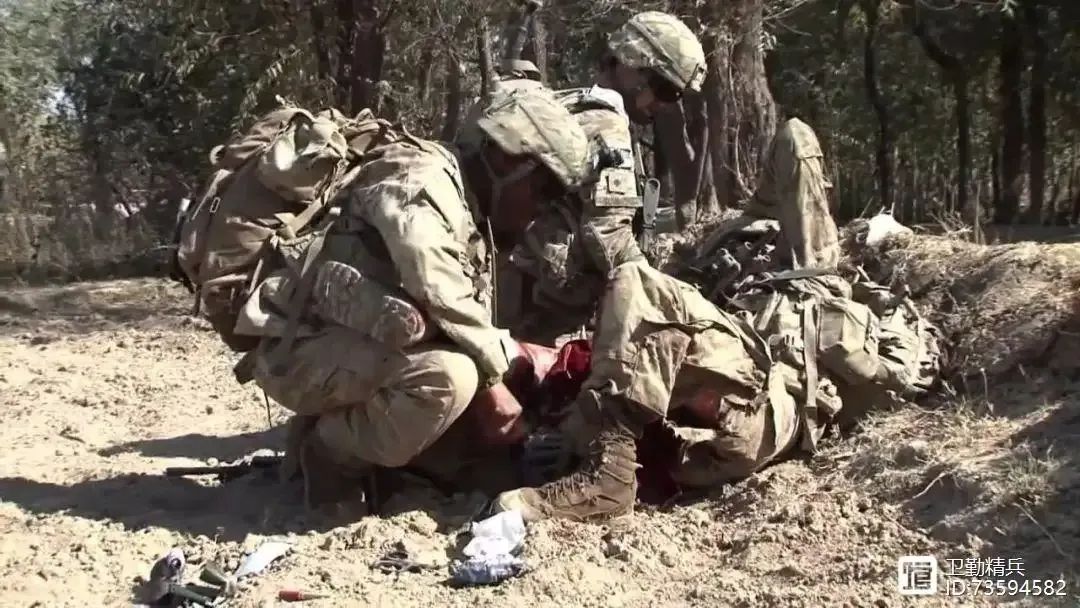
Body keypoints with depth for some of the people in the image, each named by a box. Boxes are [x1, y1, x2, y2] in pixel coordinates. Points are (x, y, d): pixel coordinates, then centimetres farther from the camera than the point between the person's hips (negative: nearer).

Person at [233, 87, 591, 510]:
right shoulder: (420, 180, -17)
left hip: (361, 350, 10)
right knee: (449, 376, -31)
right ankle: (330, 454, -8)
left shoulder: (473, 216, 15)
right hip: (301, 350, -10)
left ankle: (336, 425, 11)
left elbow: (472, 319, 13)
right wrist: (494, 377, -17)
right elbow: (442, 303, -28)